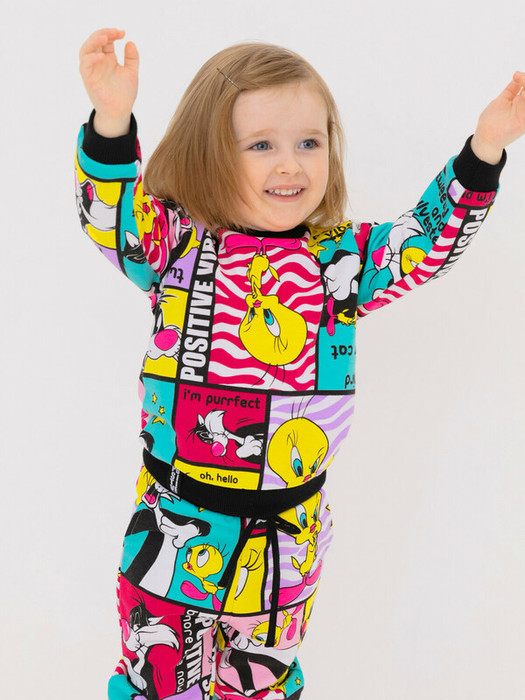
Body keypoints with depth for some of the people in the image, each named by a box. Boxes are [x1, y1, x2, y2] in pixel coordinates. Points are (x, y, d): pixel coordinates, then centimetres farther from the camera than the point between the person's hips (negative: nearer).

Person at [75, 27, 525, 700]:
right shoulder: (179, 245, -8)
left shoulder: (341, 258, -1)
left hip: (287, 529, 2)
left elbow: (425, 243, -2)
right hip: (178, 521, -2)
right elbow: (113, 214, -21)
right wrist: (112, 119, -37)